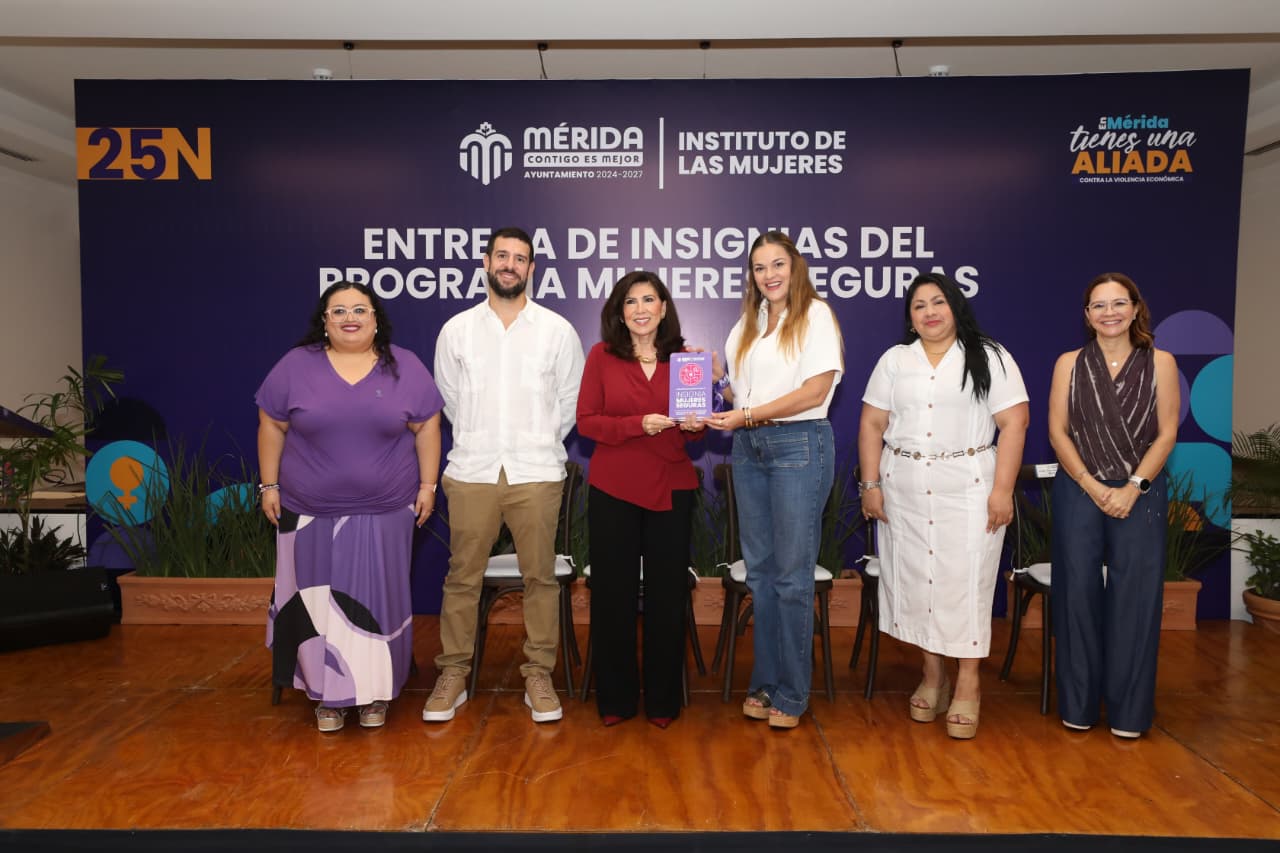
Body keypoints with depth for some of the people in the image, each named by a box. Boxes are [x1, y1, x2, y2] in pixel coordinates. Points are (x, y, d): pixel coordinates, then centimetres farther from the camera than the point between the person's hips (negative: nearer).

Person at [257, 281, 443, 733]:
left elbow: (426, 427, 1)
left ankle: (375, 691, 22)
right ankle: (329, 693, 22)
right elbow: (272, 427, 4)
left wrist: (427, 484, -2)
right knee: (318, 603, 7)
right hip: (311, 512, 1)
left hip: (384, 512, 0)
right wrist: (270, 485, 1)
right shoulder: (296, 365, 0)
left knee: (377, 601, 7)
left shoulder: (405, 367, 0)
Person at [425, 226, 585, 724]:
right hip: (471, 472, 1)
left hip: (536, 473, -1)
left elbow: (570, 401, 8)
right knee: (462, 577, 5)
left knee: (540, 576, 4)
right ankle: (453, 675, 18)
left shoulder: (557, 330, 4)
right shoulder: (457, 330, 7)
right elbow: (449, 399, 12)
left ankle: (539, 675, 16)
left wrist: (539, 447, 9)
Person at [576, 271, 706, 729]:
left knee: (667, 594, 7)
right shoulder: (602, 355, 0)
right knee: (613, 593, 6)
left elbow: (694, 424, 12)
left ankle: (663, 699, 23)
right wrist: (638, 425, -18)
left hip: (671, 490, 1)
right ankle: (615, 698, 22)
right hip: (613, 489, -1)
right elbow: (586, 420, -5)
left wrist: (694, 426, -11)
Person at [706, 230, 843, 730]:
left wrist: (748, 415, -16)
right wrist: (712, 380, -2)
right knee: (759, 570, 10)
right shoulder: (746, 324, 15)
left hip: (798, 445, -6)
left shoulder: (815, 315, -3)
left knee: (792, 574, -1)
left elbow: (816, 389, -13)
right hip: (749, 449, 6)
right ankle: (764, 682, 21)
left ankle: (791, 694, 10)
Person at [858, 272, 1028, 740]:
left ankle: (968, 685, 8)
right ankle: (932, 675, 21)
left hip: (968, 490, -3)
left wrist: (1002, 489, -13)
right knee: (915, 578, 6)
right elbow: (872, 424, 8)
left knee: (965, 580, -3)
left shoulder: (990, 358, 2)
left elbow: (1013, 424, -5)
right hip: (903, 492, 3)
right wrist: (870, 484, 0)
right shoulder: (894, 359, 11)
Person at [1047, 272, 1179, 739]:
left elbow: (1167, 433, 0)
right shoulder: (1070, 363, 5)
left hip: (1141, 494, 0)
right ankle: (1078, 704, 16)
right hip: (1079, 493, 0)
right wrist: (1093, 486, -10)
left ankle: (1128, 709, 15)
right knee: (1078, 592, 3)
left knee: (1135, 596, 1)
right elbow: (1057, 431, 0)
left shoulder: (1159, 362, 4)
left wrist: (1132, 487, -11)